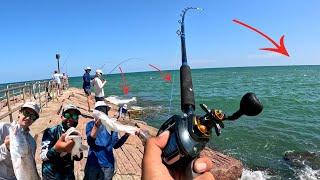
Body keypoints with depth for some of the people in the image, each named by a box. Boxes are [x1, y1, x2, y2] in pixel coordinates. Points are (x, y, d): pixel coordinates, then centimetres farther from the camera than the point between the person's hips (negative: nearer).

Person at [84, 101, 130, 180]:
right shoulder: (90, 124, -3)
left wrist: (126, 135, -22)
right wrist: (96, 126, -31)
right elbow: (90, 142, -18)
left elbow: (115, 145, -6)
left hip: (107, 164, 1)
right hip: (92, 163, -1)